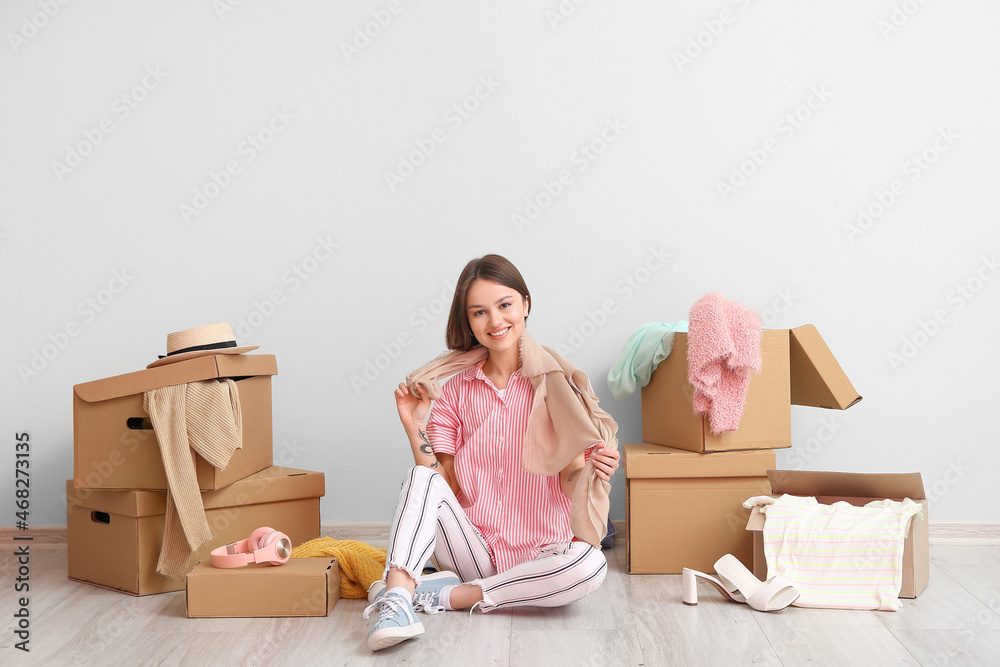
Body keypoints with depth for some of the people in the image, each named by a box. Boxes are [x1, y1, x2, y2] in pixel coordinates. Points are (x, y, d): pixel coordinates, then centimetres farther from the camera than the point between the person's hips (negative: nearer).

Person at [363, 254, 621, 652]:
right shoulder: (456, 387, 6)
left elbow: (568, 487, -2)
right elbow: (444, 486, 4)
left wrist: (593, 470, -23)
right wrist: (415, 428, -6)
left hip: (538, 555, -1)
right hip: (472, 544, 2)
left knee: (591, 564, -33)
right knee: (422, 478, -21)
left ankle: (448, 594, -21)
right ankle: (397, 598, -37)